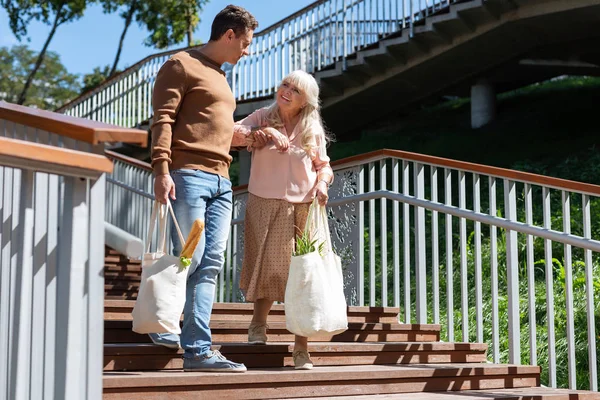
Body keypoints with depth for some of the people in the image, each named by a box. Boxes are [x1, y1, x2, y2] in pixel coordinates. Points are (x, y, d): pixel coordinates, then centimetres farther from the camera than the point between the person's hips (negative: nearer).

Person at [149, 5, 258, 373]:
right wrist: (161, 169, -18)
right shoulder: (182, 65, 1)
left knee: (210, 265, -1)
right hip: (189, 174, -8)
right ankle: (162, 324, 9)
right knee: (189, 258, -9)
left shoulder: (220, 78, 27)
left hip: (221, 181, 8)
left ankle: (198, 350, -2)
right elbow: (163, 120, -8)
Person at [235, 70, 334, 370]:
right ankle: (258, 323, 34)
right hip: (264, 203, 0)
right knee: (266, 266, 5)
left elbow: (324, 166, 13)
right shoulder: (263, 117, 4)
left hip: (302, 208, 1)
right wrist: (264, 132, -26)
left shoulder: (313, 130, 8)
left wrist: (322, 183, -9)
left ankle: (301, 347, 1)